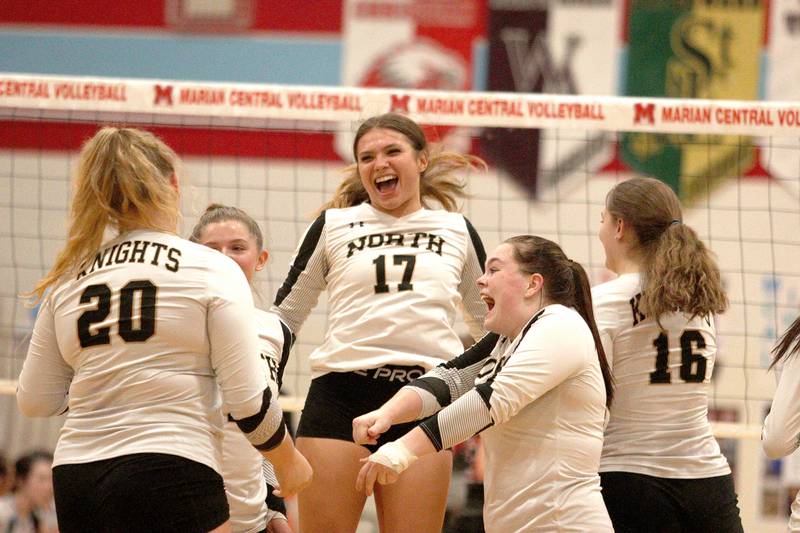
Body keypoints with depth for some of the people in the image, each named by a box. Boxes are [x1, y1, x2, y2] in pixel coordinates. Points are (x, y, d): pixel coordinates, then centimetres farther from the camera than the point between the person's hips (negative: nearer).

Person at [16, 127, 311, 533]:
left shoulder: (67, 281, 10)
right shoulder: (213, 270, -2)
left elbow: (34, 401, 12)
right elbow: (248, 398, -5)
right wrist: (288, 461, 11)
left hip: (76, 478, 5)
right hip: (170, 470, -5)